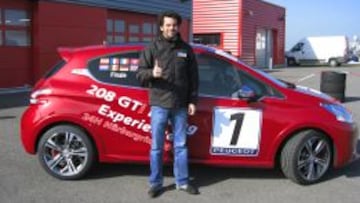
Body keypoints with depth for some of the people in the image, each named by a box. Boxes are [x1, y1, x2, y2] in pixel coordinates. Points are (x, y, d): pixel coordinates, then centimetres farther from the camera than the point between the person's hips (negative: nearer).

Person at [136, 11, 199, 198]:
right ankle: (155, 183, 17)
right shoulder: (152, 48, 1)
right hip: (159, 105, -2)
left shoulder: (186, 49, 8)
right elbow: (140, 73, -2)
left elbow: (193, 77, 11)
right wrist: (152, 73, -24)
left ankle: (182, 182, 22)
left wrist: (192, 100, 5)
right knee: (156, 147, 5)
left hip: (180, 106, 2)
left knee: (181, 145, 10)